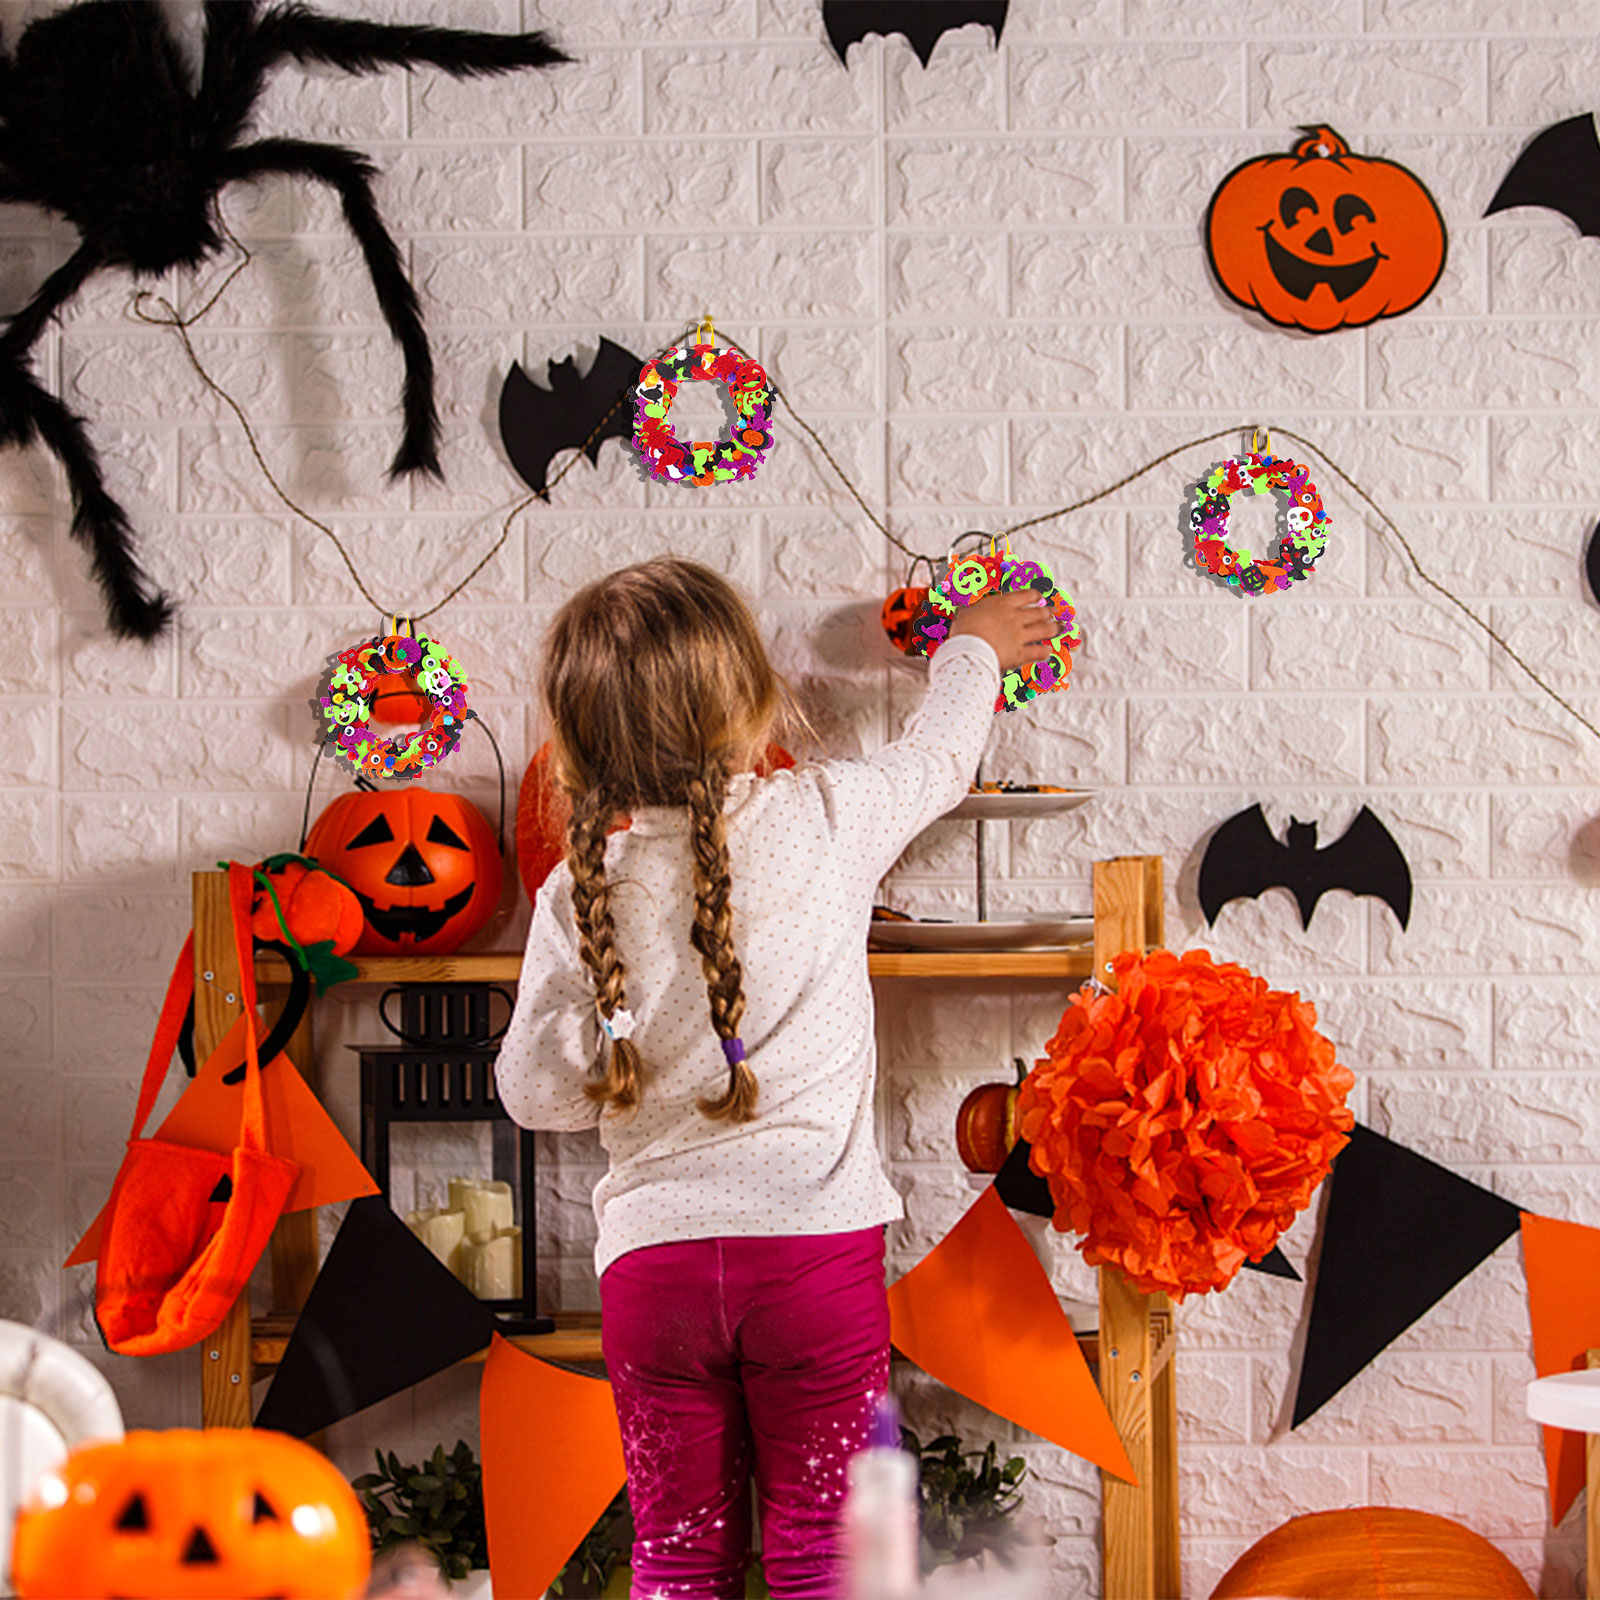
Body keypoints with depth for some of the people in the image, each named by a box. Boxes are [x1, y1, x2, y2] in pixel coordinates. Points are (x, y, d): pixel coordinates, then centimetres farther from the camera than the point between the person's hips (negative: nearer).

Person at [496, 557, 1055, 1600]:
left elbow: (536, 1092, 2)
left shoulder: (580, 895, -3)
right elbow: (939, 758, 16)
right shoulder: (829, 820, -5)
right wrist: (974, 648, 36)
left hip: (652, 1257, 1)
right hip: (816, 1241, -1)